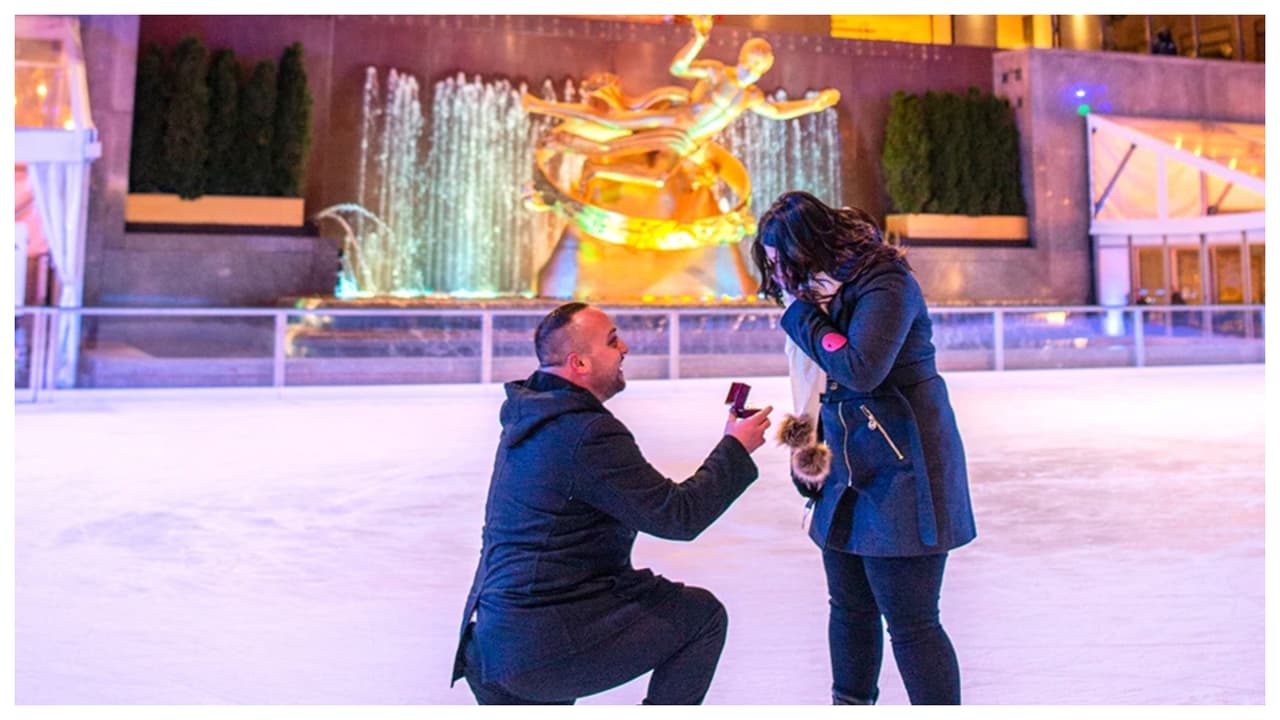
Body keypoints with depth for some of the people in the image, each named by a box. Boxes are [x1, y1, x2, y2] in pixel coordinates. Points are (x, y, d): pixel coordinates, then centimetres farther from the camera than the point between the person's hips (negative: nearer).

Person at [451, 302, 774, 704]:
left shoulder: (526, 418, 11)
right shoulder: (588, 434, -18)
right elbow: (679, 516, -14)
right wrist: (736, 448, -3)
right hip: (549, 646, -9)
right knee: (703, 615, 4)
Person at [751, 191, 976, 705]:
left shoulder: (884, 283, -16)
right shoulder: (827, 287, 12)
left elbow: (861, 369, -29)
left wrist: (799, 312, -17)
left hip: (900, 474, -9)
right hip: (850, 471, 9)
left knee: (910, 621, -4)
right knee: (850, 606, 19)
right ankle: (851, 702, 37)